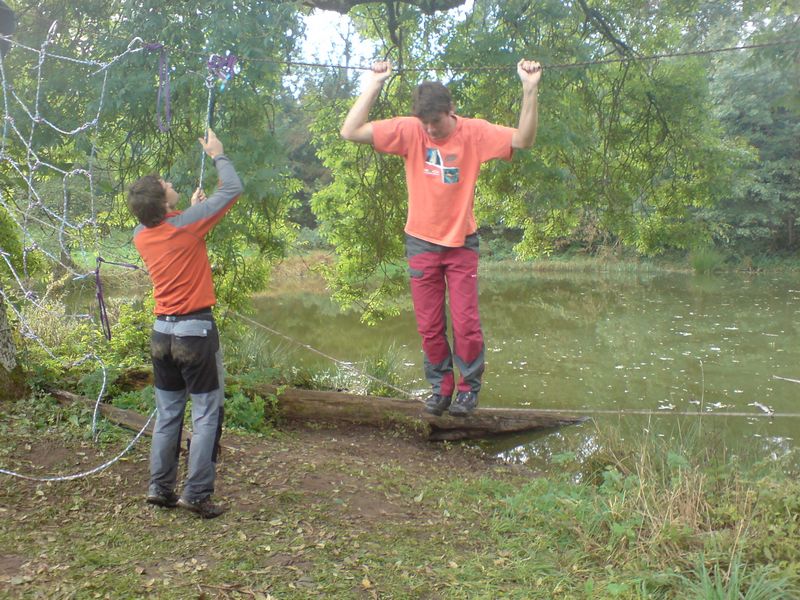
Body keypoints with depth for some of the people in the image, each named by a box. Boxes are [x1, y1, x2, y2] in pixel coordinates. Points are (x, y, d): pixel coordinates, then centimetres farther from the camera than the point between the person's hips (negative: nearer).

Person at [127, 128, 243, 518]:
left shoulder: (141, 235, 2)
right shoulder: (186, 224, -15)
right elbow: (233, 189, -6)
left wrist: (192, 208, 31)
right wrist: (217, 155, 8)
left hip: (161, 332, 6)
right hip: (196, 330, -6)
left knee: (167, 414, 15)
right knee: (207, 414, 2)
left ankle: (160, 489, 20)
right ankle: (197, 494, 2)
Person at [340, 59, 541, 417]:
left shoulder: (475, 132, -9)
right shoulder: (409, 130, -9)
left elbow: (523, 139, -16)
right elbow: (350, 132, -14)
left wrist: (530, 90, -25)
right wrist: (372, 86, -17)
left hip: (462, 243, -1)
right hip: (422, 243, 1)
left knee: (466, 323, -1)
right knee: (429, 326, 7)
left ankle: (469, 386, 17)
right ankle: (440, 385, 24)